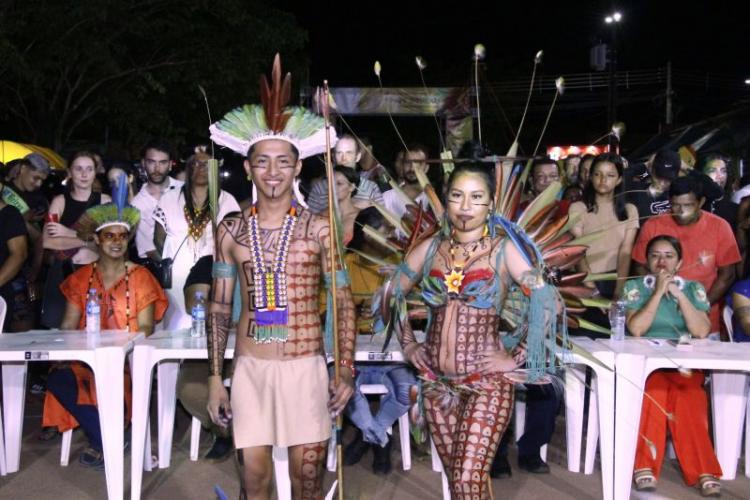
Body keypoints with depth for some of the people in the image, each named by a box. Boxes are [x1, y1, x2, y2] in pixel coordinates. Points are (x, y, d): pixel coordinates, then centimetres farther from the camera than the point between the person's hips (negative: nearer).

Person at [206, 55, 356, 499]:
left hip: (305, 367, -2)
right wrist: (215, 377, 5)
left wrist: (346, 371, -5)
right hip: (249, 367, 2)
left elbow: (344, 302, 1)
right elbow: (220, 305, 8)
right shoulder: (231, 230, 4)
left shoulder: (319, 229, -2)